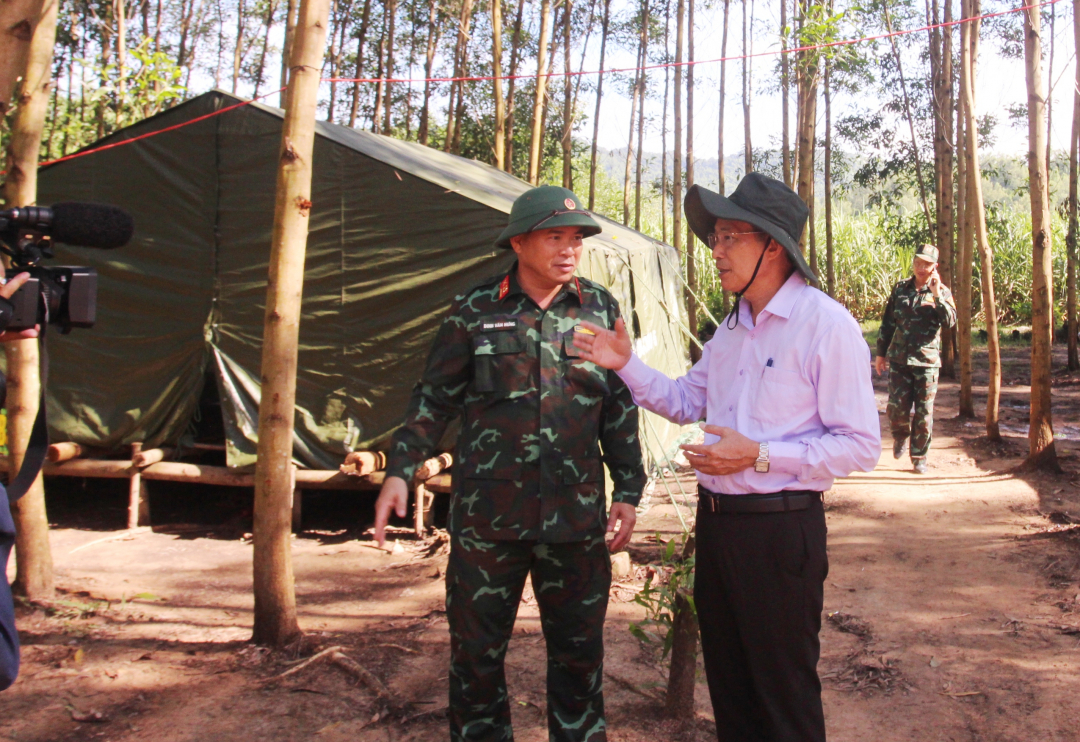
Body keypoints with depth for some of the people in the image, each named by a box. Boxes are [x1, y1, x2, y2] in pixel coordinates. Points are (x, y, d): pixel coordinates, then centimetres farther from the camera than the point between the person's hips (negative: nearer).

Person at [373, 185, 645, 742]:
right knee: (477, 649, 9)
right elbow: (434, 399, 5)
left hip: (577, 515, 2)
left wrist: (628, 489, 8)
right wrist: (399, 471, -4)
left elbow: (620, 408, 11)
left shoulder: (599, 309, 7)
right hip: (488, 514, -1)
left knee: (579, 649, 11)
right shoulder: (475, 312, 1)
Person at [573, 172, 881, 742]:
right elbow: (685, 402, 20)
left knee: (784, 694, 7)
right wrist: (627, 365, 5)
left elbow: (860, 445, -17)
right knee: (728, 684, 20)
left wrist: (757, 455, -22)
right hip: (716, 520, 8)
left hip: (780, 529, -8)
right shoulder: (732, 326, 11)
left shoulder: (826, 325, -15)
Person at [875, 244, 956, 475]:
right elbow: (888, 323, 13)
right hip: (899, 359, 1)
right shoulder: (900, 289, 8)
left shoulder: (942, 292, 3)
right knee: (897, 407, -4)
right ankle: (901, 436, 27)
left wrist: (937, 295, -22)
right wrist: (881, 353, 12)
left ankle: (919, 457, 16)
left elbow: (951, 321, -14)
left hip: (927, 360, -1)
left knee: (924, 413, 2)